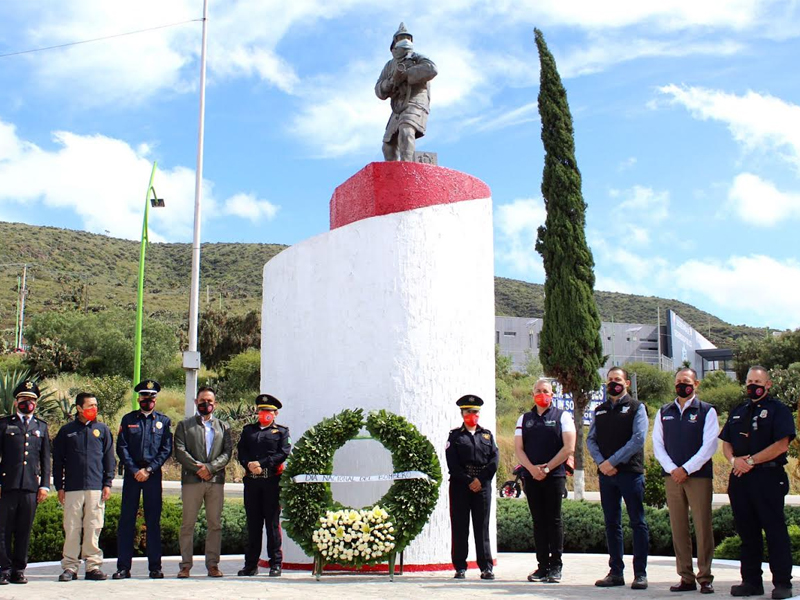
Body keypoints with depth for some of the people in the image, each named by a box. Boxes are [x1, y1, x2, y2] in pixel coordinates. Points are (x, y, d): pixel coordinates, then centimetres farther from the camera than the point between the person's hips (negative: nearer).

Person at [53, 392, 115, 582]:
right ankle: (70, 567, 6)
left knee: (93, 529, 1)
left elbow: (109, 458, 10)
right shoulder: (67, 431, 8)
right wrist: (59, 486, 4)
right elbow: (58, 460, 9)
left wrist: (107, 483, 3)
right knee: (72, 529, 0)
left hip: (96, 488, 0)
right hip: (72, 488, 0)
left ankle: (93, 566, 7)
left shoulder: (102, 430, 10)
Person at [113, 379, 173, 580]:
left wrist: (149, 469, -9)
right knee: (126, 520, -1)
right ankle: (123, 567, 4)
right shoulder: (128, 419, 9)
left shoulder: (164, 421, 9)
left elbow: (167, 449, 2)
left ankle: (155, 566, 7)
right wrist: (134, 471, -8)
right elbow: (121, 447, 2)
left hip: (153, 475, 0)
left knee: (153, 521, 3)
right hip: (131, 474, 0)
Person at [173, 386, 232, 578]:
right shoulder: (184, 425, 12)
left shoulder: (223, 426, 18)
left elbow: (227, 453, 6)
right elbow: (180, 452, 0)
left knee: (215, 524, 1)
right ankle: (185, 565, 3)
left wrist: (210, 467, -9)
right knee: (188, 524, -1)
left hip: (216, 480, 2)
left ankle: (212, 564, 6)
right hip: (191, 480, -2)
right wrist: (197, 468, -11)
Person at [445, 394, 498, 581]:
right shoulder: (455, 436, 8)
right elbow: (453, 464, -2)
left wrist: (480, 479, -9)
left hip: (483, 486, 1)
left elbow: (494, 459, 3)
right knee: (460, 527, 0)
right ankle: (460, 567, 5)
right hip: (460, 486, -1)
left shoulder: (487, 435, 14)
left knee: (482, 527, 2)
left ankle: (486, 567, 5)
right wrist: (468, 481, -11)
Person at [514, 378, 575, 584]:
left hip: (555, 475, -3)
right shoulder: (524, 419, 14)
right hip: (531, 476, 3)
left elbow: (569, 447, -4)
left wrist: (547, 468, -10)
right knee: (538, 521, 5)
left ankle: (555, 567, 2)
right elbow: (518, 448, 7)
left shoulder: (562, 416, 5)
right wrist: (532, 469, -9)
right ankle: (542, 566, 8)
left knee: (554, 521, -3)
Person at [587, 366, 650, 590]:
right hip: (605, 473, 5)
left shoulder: (636, 408, 1)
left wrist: (613, 461, -14)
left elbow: (638, 439, -10)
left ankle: (640, 573, 3)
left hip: (630, 472, -5)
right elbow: (590, 439, 12)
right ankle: (616, 572, 13)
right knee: (611, 524, 7)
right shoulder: (600, 411, 16)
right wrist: (601, 463, -6)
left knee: (637, 523, -1)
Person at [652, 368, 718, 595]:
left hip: (699, 475, -3)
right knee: (678, 529, 3)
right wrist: (672, 469, -6)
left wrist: (686, 469, -12)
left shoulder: (707, 411, 3)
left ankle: (705, 578, 3)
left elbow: (709, 446, -5)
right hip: (672, 476, 3)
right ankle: (686, 578, 8)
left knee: (703, 527, -4)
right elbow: (657, 444, 9)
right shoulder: (664, 412, 13)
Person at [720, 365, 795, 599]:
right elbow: (726, 444, 17)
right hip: (740, 478, 6)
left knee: (775, 531, -4)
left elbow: (781, 444, -11)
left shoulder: (778, 409, 0)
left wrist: (750, 461, -13)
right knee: (747, 532, 8)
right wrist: (734, 460, -5)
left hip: (768, 477, -6)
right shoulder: (737, 412, 19)